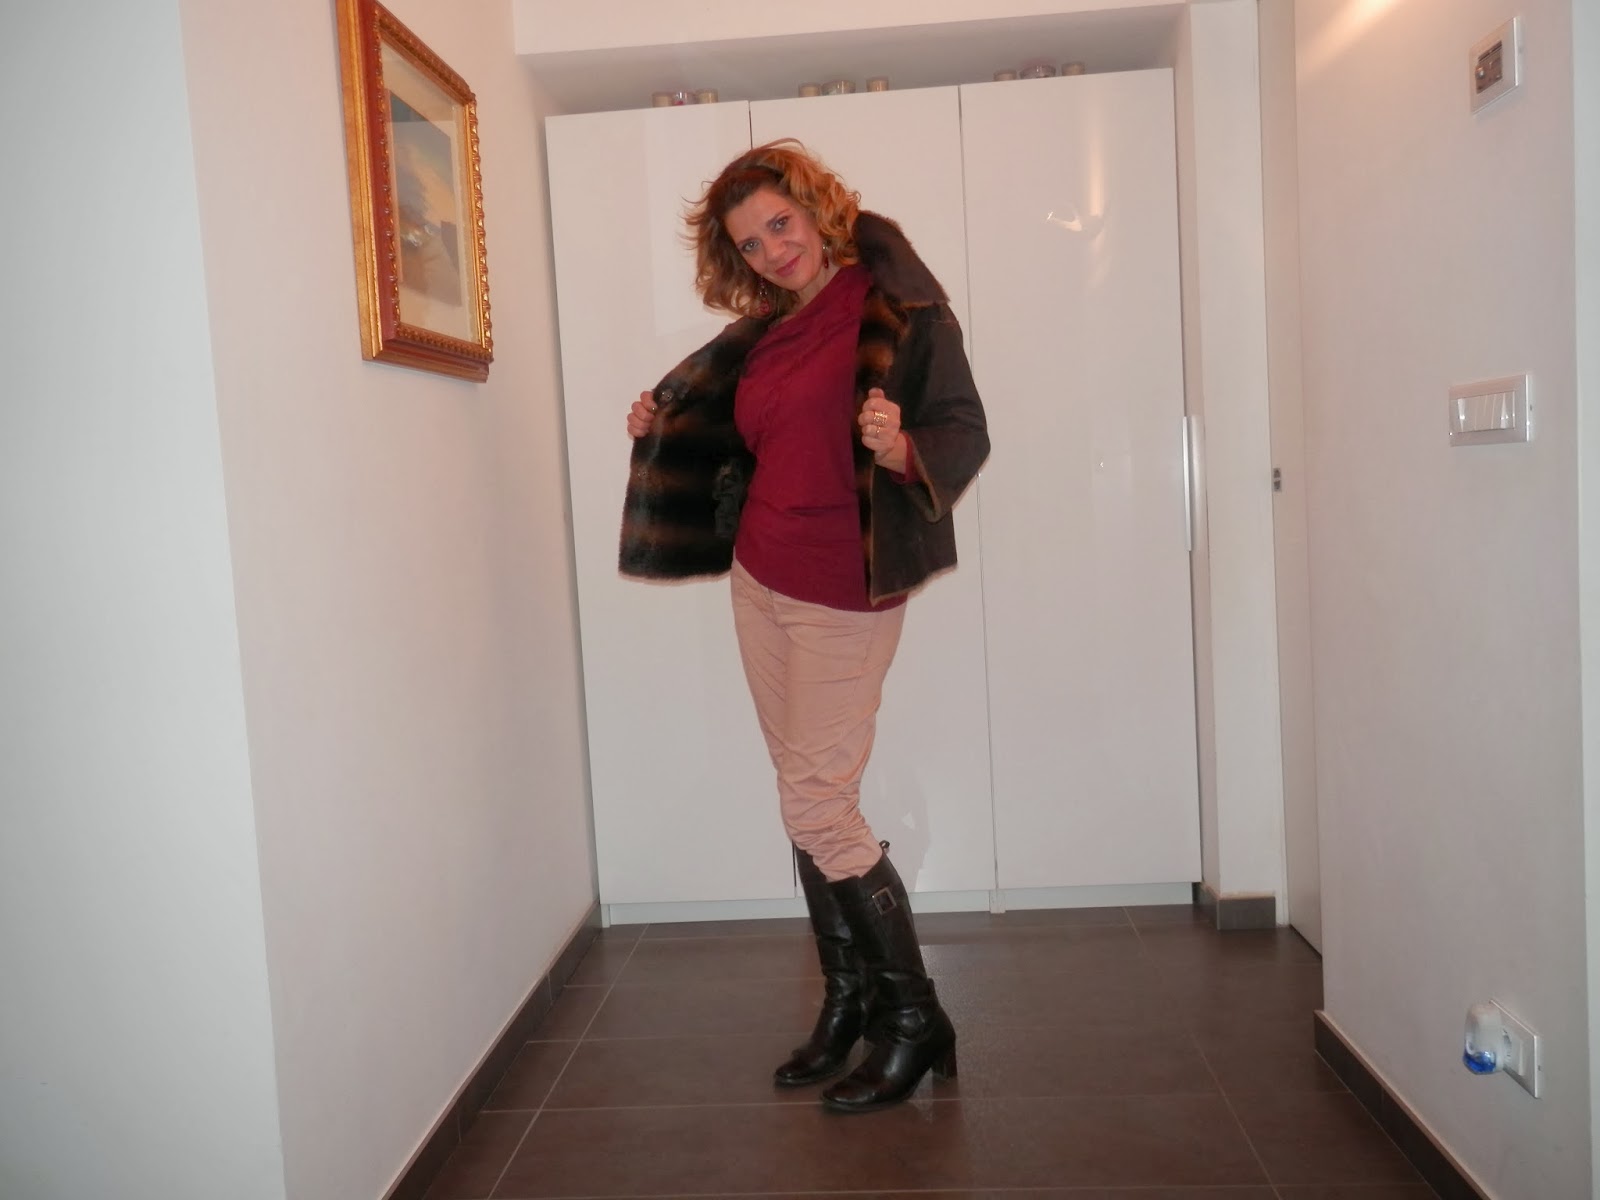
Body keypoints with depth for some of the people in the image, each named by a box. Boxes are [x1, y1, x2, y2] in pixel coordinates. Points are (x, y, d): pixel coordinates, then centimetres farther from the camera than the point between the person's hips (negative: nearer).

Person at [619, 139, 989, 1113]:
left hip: (845, 592, -7)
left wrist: (900, 448, -32)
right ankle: (850, 1000, 26)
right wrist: (663, 430, 11)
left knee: (819, 808, -7)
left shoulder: (897, 308, -9)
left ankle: (914, 1018, 10)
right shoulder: (764, 333, 12)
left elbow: (967, 433, -12)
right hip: (760, 582, 7)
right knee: (808, 798, 11)